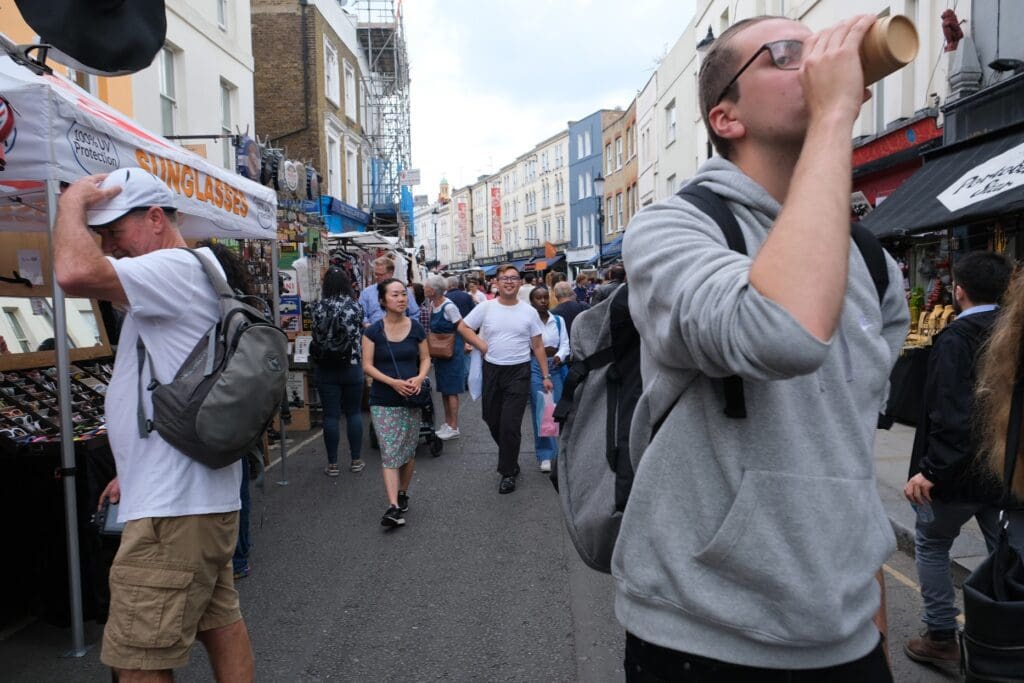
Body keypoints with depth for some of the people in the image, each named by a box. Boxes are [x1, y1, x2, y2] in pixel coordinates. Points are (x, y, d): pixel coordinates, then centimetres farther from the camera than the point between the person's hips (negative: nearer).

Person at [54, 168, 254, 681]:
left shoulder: (177, 267, -14)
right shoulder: (195, 272, 19)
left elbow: (75, 273, -31)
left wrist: (71, 203, -11)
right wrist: (138, 472, 24)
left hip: (175, 508, -11)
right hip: (199, 496, 11)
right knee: (219, 623, 19)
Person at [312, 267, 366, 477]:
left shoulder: (318, 307, -6)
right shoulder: (355, 306, -5)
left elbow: (315, 336, 2)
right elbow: (361, 336, 2)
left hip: (326, 368, 0)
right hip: (352, 366, 0)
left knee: (330, 415, 4)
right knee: (354, 413, 11)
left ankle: (332, 464, 9)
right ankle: (356, 460, 16)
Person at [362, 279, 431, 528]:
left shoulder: (416, 328, 3)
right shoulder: (373, 331, -3)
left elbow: (425, 358, 9)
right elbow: (367, 365, -4)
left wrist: (419, 378, -12)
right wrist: (393, 382, -18)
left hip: (410, 400, 2)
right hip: (383, 402, -2)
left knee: (408, 451, 12)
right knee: (389, 453, -8)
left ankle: (403, 494, 32)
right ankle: (393, 506, -12)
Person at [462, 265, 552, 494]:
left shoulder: (529, 312, 1)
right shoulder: (486, 308, 0)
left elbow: (538, 346, 5)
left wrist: (546, 375, 2)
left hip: (519, 372, -2)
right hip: (491, 371, 2)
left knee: (510, 425, -5)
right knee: (492, 421, 12)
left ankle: (508, 473, 10)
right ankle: (510, 460, 36)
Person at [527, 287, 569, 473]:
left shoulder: (558, 320, 7)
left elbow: (565, 344, 3)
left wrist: (559, 356, -17)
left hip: (556, 366, 4)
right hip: (535, 366, -4)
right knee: (540, 410, -4)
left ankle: (554, 451, 27)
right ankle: (545, 455, 4)